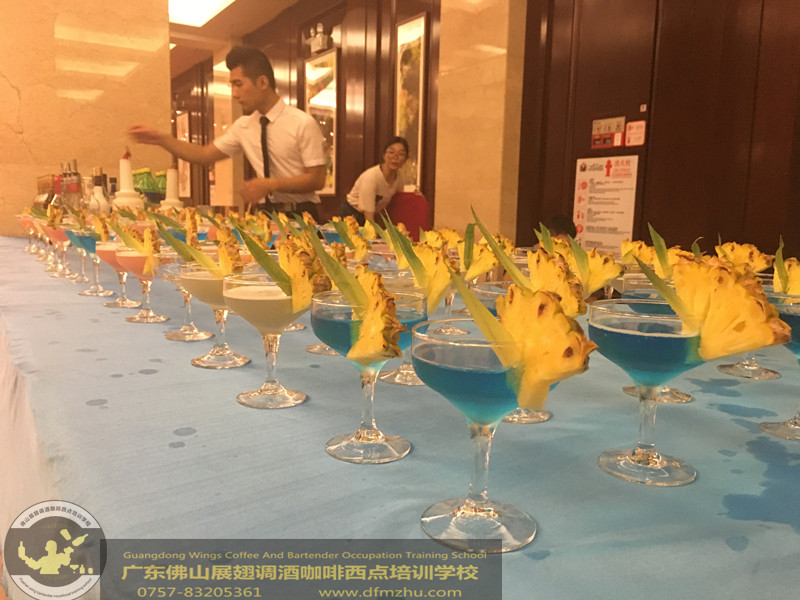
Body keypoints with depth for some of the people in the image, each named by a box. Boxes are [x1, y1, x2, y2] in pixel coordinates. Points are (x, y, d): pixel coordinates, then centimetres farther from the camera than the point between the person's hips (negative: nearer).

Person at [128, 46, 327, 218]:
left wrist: (271, 185, -20)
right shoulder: (243, 125, 8)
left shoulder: (303, 124, -9)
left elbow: (317, 179, -12)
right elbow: (204, 155, 11)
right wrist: (160, 139, 0)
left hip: (298, 216, -5)